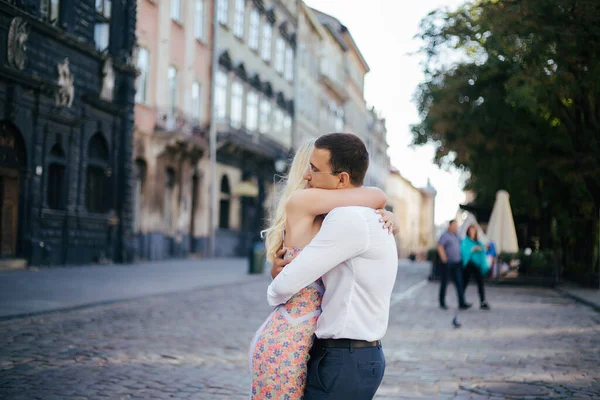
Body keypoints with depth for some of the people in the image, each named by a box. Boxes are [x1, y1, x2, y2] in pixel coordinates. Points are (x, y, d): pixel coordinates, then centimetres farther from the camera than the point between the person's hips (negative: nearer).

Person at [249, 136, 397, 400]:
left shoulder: (322, 221, 14)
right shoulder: (300, 200, -11)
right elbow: (376, 197, -12)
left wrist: (384, 218, -2)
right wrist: (376, 208, 9)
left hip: (296, 341, 9)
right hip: (285, 343, -9)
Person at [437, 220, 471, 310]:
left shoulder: (456, 236, 15)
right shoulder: (445, 235, -9)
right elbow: (440, 247, -19)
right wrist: (444, 259, -21)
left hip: (456, 264, 7)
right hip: (447, 264, -7)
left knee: (459, 282, -2)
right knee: (444, 283, 4)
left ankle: (462, 303, -5)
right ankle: (442, 303, 14)